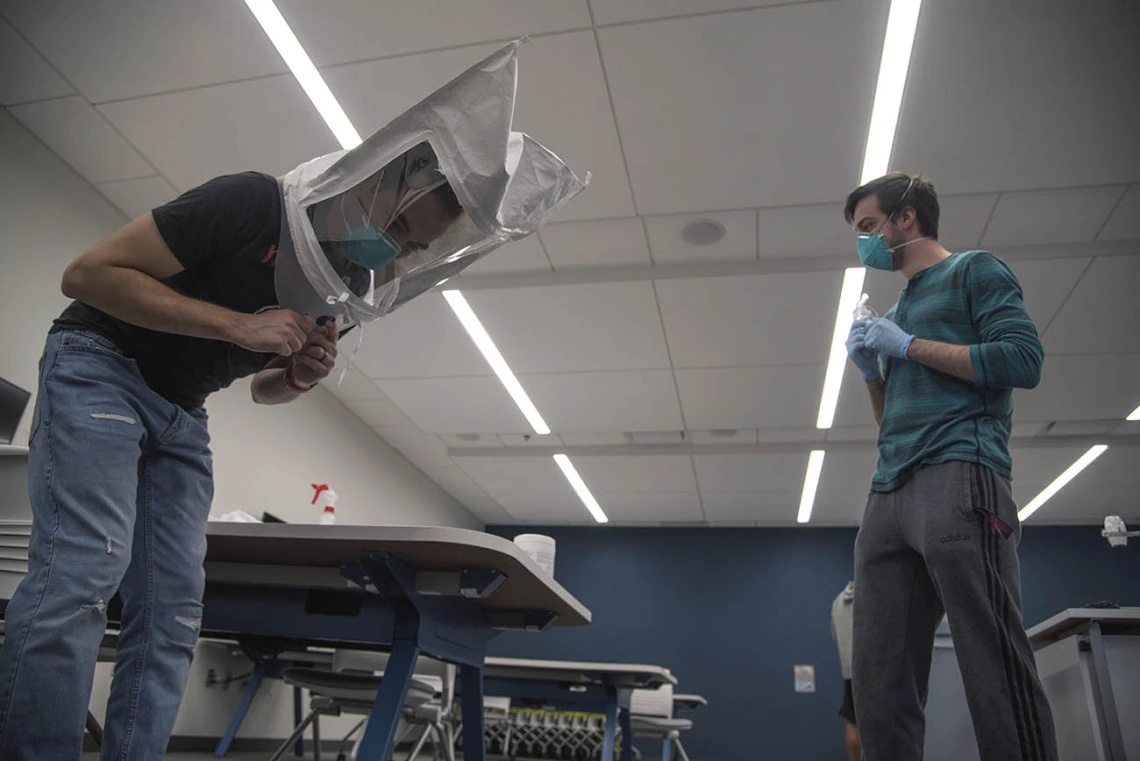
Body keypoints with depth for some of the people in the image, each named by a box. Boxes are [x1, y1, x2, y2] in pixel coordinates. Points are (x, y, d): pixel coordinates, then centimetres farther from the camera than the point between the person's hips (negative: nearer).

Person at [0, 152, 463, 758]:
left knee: (172, 617, -3)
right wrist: (238, 325, -28)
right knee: (83, 573, -22)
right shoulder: (256, 201, -20)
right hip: (101, 368, -6)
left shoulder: (351, 286, 2)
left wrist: (300, 378, -12)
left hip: (183, 415, 7)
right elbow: (87, 274, -21)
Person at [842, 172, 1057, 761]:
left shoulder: (973, 271, 11)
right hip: (889, 494, 7)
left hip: (958, 475, -7)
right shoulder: (896, 311, 30)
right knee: (878, 675, 0)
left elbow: (1024, 359, -6)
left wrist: (908, 345, -3)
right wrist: (871, 370, 13)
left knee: (994, 661, -11)